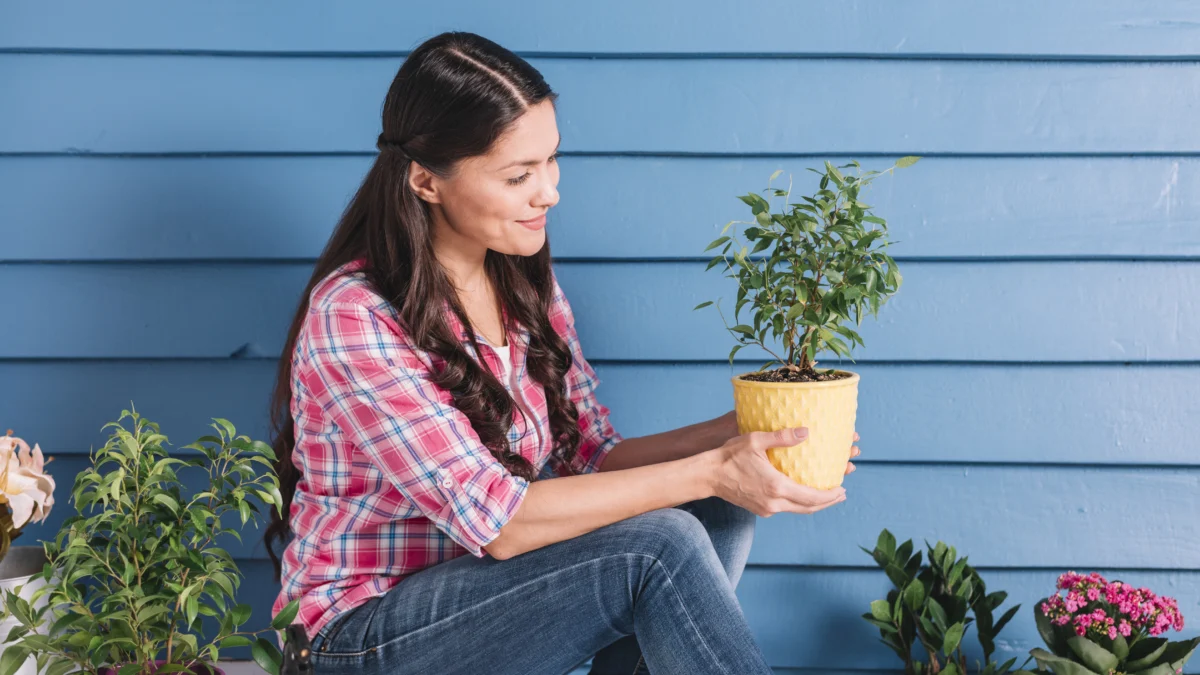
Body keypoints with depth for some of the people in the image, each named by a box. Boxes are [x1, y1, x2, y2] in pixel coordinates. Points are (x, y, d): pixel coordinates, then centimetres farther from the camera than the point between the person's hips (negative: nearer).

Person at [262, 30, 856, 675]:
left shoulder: (528, 284, 4)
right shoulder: (353, 316, -21)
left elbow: (591, 460, 3)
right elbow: (495, 520, -25)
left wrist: (729, 433, -14)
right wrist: (709, 471, -26)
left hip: (493, 585, 7)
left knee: (719, 512, -13)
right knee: (659, 544, -25)